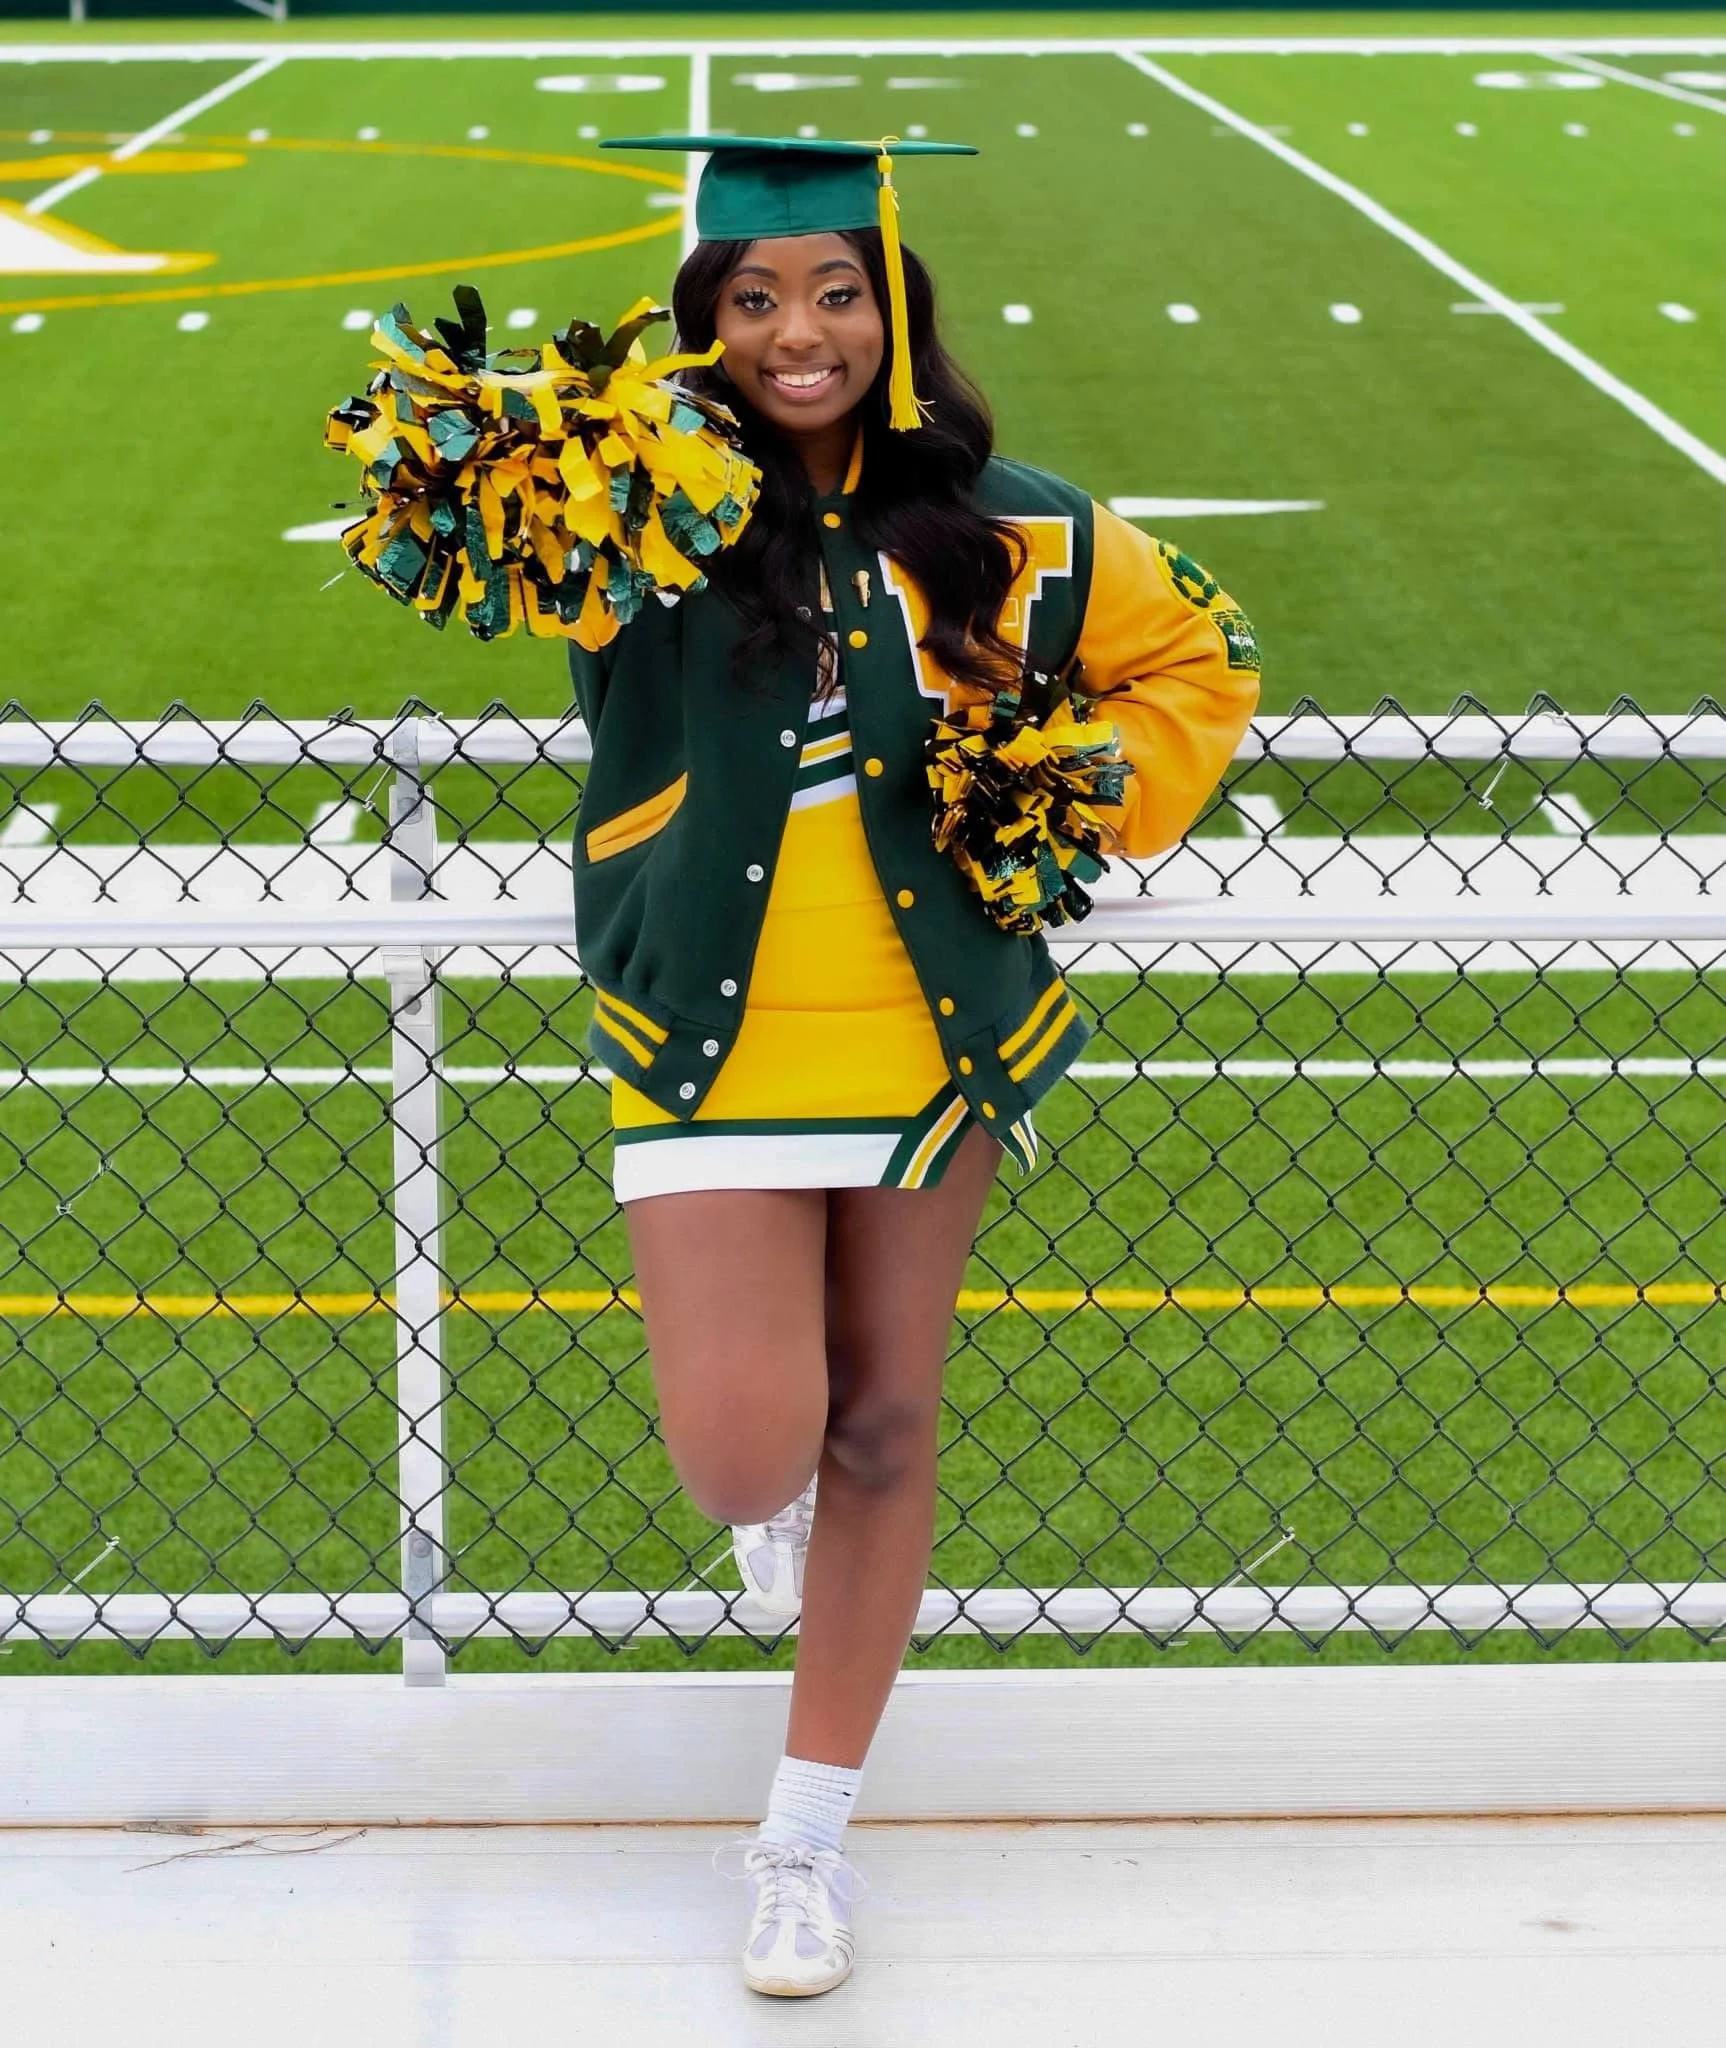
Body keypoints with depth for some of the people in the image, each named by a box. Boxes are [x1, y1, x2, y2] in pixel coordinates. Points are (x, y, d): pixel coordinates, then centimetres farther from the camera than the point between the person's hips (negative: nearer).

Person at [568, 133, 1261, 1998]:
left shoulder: (996, 526, -4)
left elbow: (1195, 654, 11)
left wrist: (1092, 799, -4)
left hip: (930, 1037, 2)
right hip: (715, 1042, -2)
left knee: (880, 1427, 11)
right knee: (746, 1457, -11)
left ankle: (807, 1838, 29)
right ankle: (770, 1491, 31)